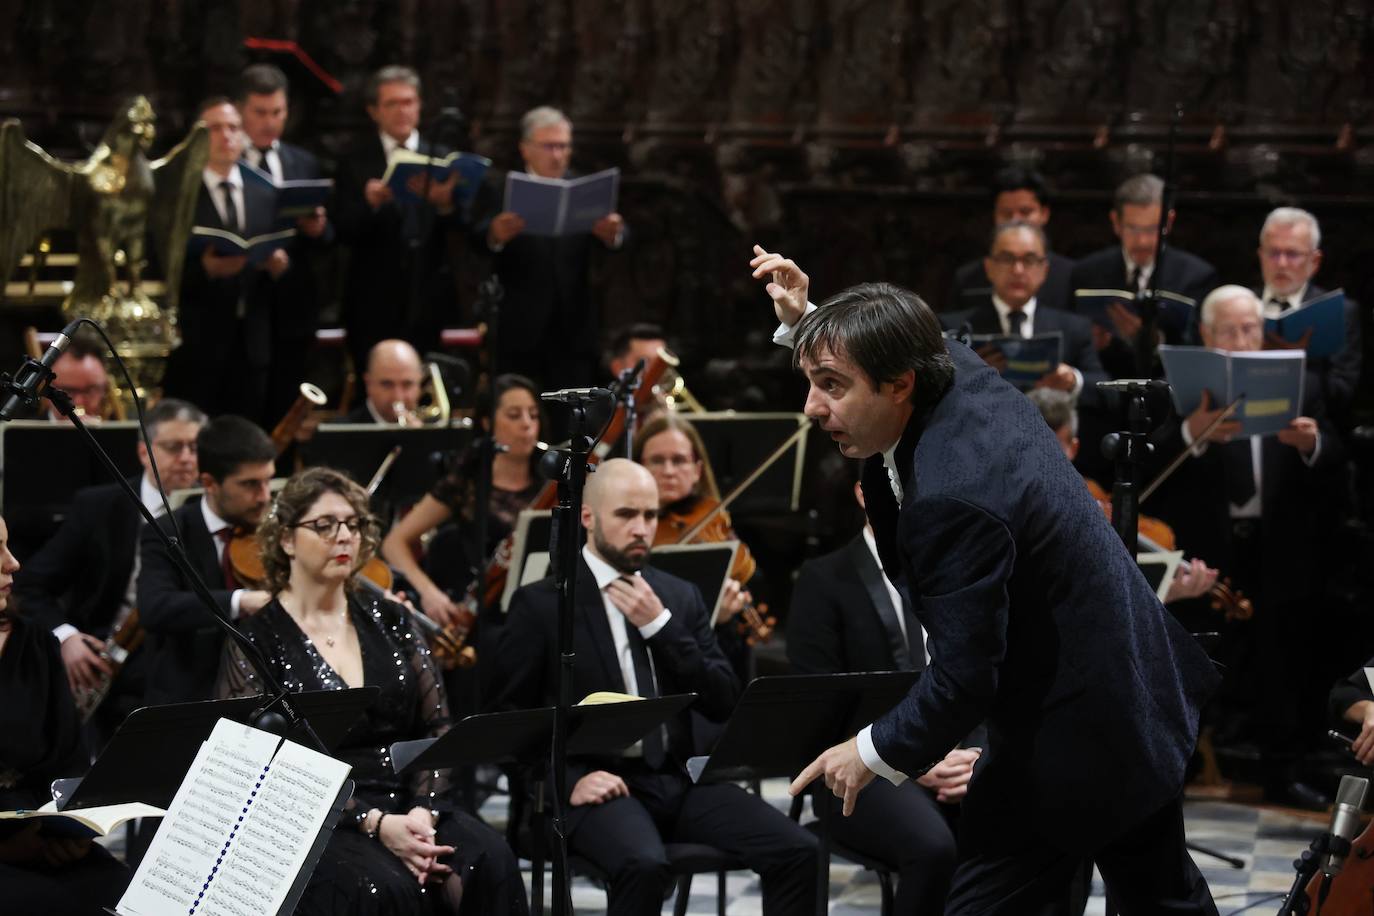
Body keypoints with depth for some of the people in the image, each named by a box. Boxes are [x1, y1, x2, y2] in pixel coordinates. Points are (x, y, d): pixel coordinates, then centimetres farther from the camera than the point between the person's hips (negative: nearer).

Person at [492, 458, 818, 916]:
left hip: (679, 779, 5)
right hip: (598, 783, -5)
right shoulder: (541, 605, 2)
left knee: (798, 851, -19)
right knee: (644, 863, -38)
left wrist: (659, 625, -5)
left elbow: (722, 704, 6)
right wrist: (570, 781, -15)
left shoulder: (681, 597, 15)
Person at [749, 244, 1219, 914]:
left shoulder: (952, 499, -31)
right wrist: (805, 324, 9)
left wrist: (874, 753, -12)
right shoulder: (960, 374, -3)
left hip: (1071, 747, -10)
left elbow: (963, 681, -27)